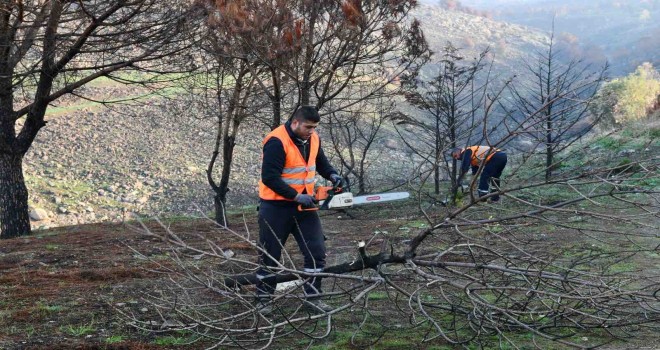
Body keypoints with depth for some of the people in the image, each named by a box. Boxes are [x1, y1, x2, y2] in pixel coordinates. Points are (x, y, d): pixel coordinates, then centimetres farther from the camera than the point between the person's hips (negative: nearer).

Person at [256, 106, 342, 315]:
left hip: (304, 205, 7)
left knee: (316, 250, 1)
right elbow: (269, 177, -25)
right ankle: (263, 299, 19)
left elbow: (320, 161, 21)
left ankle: (312, 297, 11)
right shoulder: (277, 142, -21)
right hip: (276, 207, -6)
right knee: (270, 254, 5)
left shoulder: (312, 139, 3)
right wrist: (295, 196, -26)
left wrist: (331, 174, 0)